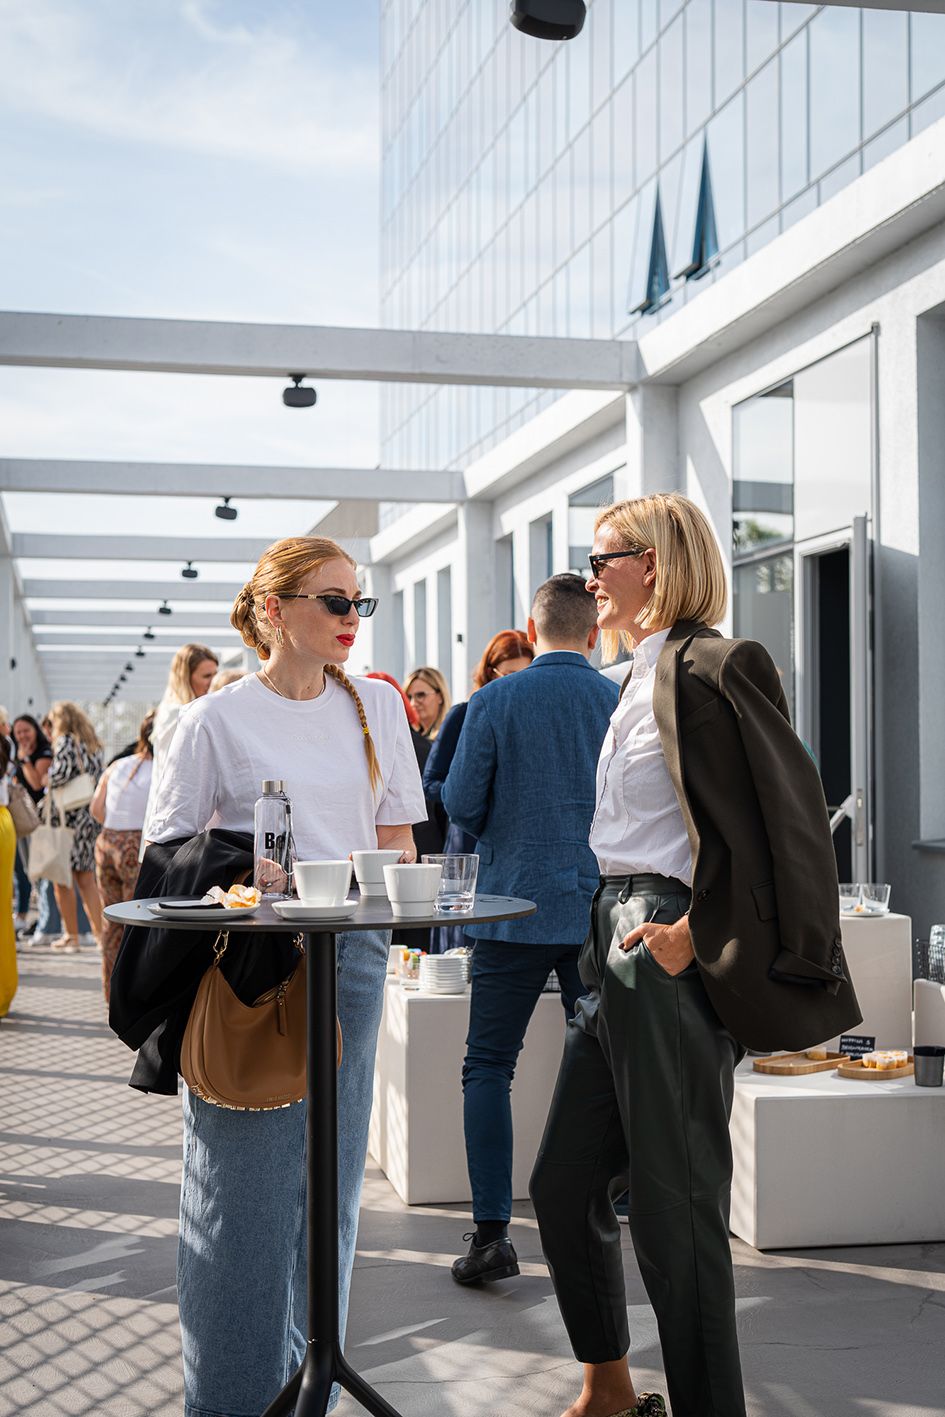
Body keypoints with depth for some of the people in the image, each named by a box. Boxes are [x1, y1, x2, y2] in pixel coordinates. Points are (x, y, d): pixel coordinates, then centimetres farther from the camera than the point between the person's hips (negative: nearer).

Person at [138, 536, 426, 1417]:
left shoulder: (377, 706, 10)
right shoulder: (217, 720, -2)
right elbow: (165, 855, 0)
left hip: (351, 954, 4)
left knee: (331, 1172, 9)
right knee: (246, 1176, -1)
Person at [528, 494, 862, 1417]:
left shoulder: (712, 667, -12)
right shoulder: (645, 676, 17)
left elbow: (782, 816, -18)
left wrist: (697, 932, -18)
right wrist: (609, 932, 15)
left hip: (673, 956, -10)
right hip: (619, 941, 10)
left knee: (673, 1203, 0)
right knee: (563, 1184, 15)